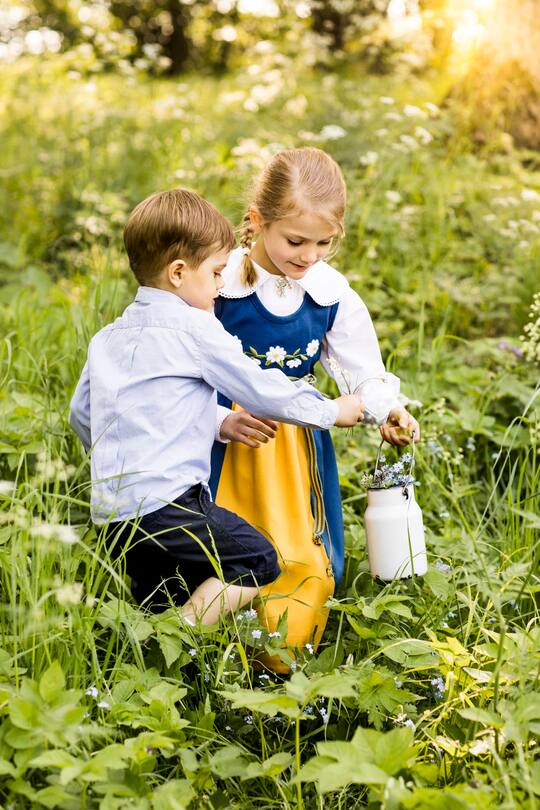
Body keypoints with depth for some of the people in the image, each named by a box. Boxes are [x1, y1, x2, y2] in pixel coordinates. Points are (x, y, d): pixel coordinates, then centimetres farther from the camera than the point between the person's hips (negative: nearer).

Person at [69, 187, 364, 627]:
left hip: (110, 512, 8)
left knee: (162, 596, 26)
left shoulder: (107, 337, 14)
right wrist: (332, 410, 12)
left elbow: (82, 413, 20)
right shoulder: (194, 328, -8)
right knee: (260, 564, 2)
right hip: (165, 504, -8)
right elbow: (263, 391, -4)